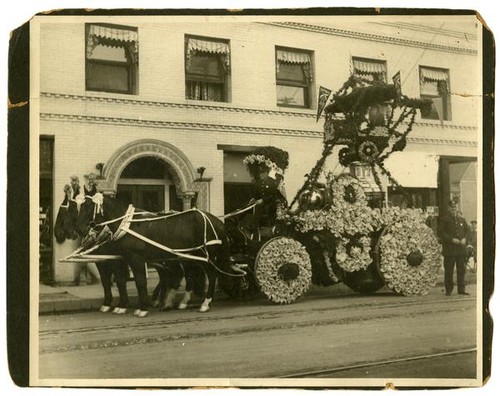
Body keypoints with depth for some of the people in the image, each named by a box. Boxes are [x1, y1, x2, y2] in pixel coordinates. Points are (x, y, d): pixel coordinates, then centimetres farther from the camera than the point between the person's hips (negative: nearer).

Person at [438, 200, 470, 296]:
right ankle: (448, 290, 9)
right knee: (448, 270, 0)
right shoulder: (444, 219, -1)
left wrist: (464, 239, -3)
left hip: (461, 248, 4)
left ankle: (461, 289, 14)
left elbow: (467, 230, 17)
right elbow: (441, 233, -6)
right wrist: (452, 239, -16)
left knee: (461, 270, 6)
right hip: (449, 249, -4)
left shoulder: (462, 219, 13)